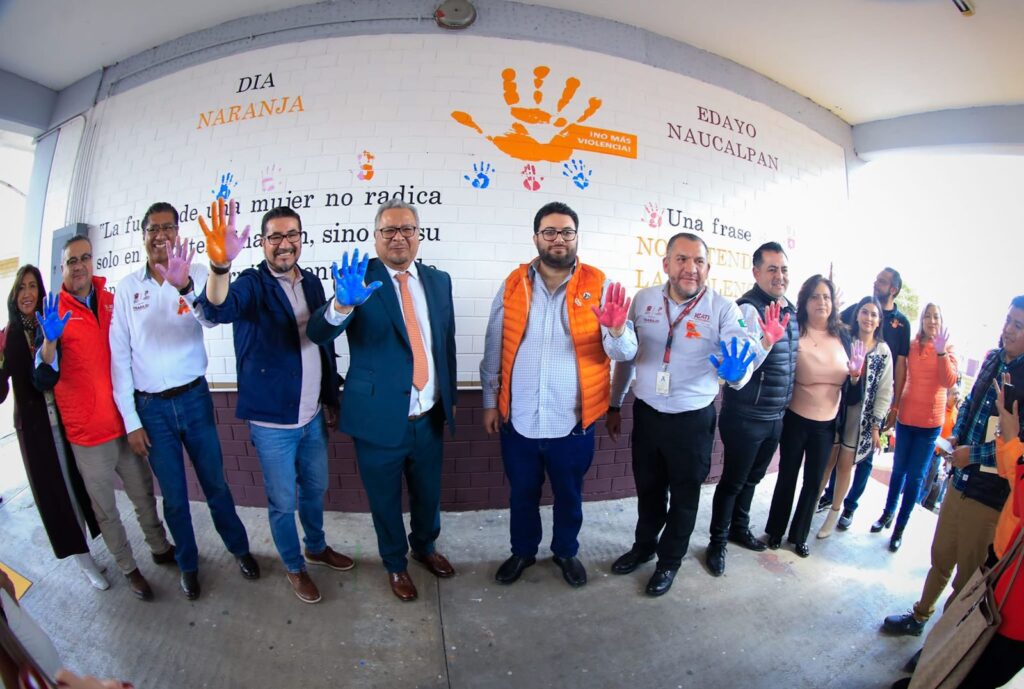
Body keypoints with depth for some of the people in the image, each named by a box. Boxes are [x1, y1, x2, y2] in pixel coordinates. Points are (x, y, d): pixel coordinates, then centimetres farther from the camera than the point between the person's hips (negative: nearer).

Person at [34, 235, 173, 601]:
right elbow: (43, 381, -12)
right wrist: (50, 341, -28)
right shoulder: (54, 313, -6)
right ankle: (128, 567, 28)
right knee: (105, 508, 11)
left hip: (126, 422, 3)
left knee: (144, 495, 16)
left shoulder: (113, 301, 3)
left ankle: (161, 548, 35)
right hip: (87, 432, -2)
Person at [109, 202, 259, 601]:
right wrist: (131, 421, -2)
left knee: (215, 482, 11)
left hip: (194, 398, -1)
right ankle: (188, 564, 34)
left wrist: (185, 286, -46)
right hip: (151, 407, 1)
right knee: (173, 495, 13)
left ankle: (239, 547, 33)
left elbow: (212, 317, -25)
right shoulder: (128, 287, 0)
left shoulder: (194, 275, -4)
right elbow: (119, 355, 0)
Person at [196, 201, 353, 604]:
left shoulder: (312, 283, 4)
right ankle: (294, 567, 35)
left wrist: (331, 399, 12)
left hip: (313, 415, 5)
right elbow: (219, 310, -34)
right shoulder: (253, 284, -11)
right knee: (283, 502, 11)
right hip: (272, 420, -5)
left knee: (314, 489, 22)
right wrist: (219, 265, -54)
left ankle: (317, 547, 46)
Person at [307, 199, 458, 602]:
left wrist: (451, 396, 12)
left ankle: (425, 546, 52)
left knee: (429, 494, 22)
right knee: (385, 502, 17)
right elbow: (318, 333, -23)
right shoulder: (361, 279, -11)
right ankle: (395, 563, 45)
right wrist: (344, 303, -43)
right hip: (379, 418, -3)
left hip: (430, 417, 4)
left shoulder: (438, 280, 3)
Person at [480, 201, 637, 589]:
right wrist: (490, 401, 5)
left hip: (572, 421, -1)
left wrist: (617, 329, -32)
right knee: (522, 493, 20)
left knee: (569, 494, 20)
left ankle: (566, 551, 46)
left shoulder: (598, 286, -6)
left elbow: (624, 353, -11)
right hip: (518, 419, 1)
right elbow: (494, 349, 4)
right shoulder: (513, 285, -2)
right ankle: (522, 551, 45)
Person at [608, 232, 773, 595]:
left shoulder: (724, 309, -13)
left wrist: (760, 346, -40)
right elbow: (626, 357, 6)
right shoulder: (643, 300, -4)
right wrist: (615, 404, 11)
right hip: (646, 414, 3)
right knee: (648, 489, 21)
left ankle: (669, 560, 40)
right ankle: (643, 546, 47)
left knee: (684, 495, 16)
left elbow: (736, 378, -19)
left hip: (693, 421, -2)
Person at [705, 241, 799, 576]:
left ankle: (739, 528, 42)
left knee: (752, 478, 23)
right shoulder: (748, 308, -19)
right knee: (732, 482, 6)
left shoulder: (791, 310, 7)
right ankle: (717, 542, 24)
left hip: (776, 416, 8)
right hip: (745, 418, -7)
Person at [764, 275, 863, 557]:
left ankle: (799, 535, 31)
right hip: (796, 419, -3)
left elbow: (849, 382, 11)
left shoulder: (842, 337, 3)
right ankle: (775, 530, 30)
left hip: (827, 423, 4)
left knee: (814, 481, 13)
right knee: (787, 476, 11)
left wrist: (855, 376, -9)